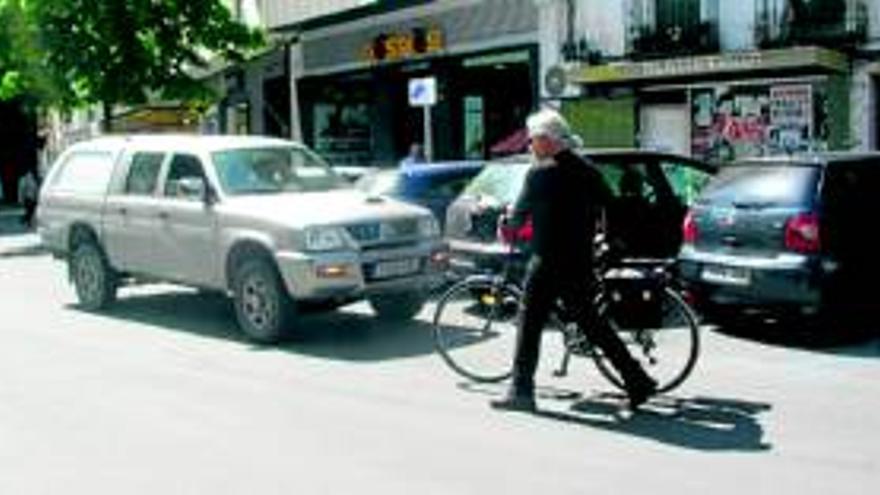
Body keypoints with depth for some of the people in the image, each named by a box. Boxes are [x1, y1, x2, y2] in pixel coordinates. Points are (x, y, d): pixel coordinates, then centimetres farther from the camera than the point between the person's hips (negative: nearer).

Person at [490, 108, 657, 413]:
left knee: (530, 324, 1)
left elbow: (519, 214, -2)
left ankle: (521, 392, 4)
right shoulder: (587, 172, 8)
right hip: (581, 261, 7)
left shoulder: (540, 174, -11)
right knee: (590, 323, 13)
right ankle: (637, 380, 12)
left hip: (549, 262, -7)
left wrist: (506, 227, 18)